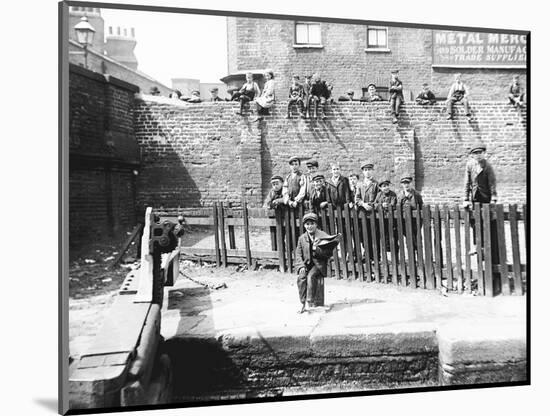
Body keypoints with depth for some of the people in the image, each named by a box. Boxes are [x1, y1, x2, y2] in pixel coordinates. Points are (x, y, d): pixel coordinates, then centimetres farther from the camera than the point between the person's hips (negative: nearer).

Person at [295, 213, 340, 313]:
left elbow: (329, 253, -7)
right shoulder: (302, 238, 7)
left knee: (311, 276, -30)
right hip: (306, 264, 3)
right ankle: (303, 304, -13)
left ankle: (310, 302, -22)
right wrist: (301, 266, -11)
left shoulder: (323, 236, -3)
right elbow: (298, 255, 5)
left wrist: (317, 249, -22)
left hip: (319, 264, -3)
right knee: (301, 278, -22)